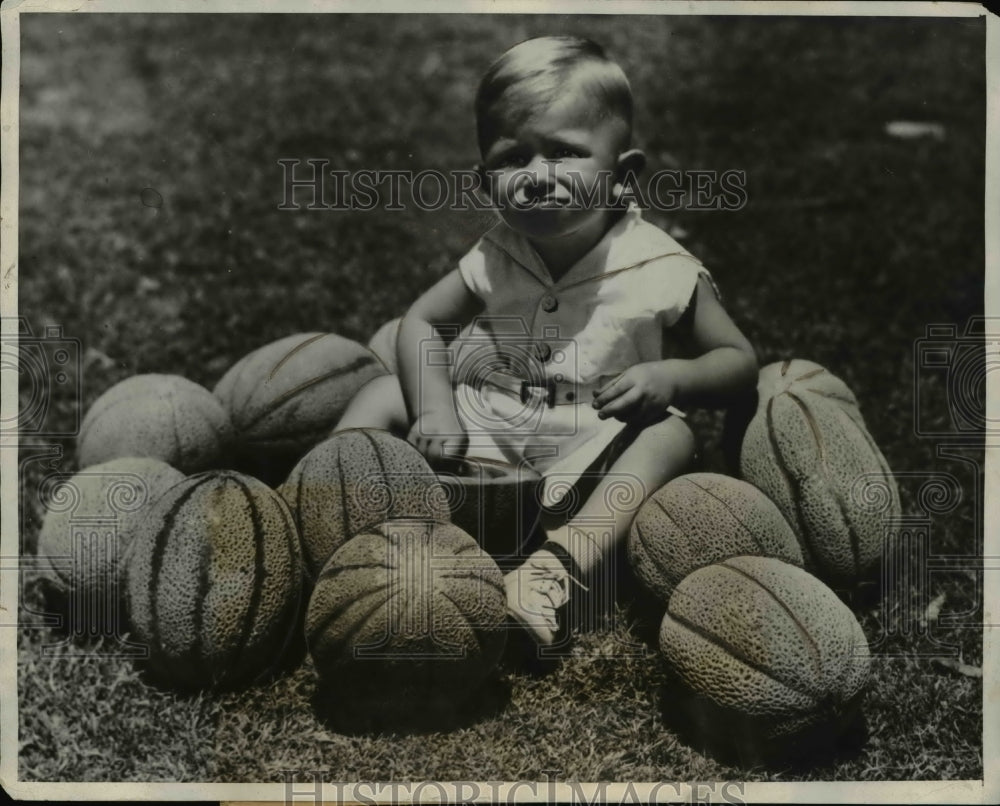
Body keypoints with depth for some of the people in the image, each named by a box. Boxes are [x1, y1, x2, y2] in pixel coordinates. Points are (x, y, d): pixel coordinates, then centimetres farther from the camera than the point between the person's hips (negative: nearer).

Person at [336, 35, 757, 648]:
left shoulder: (660, 270, -11)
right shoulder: (496, 260, -2)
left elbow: (740, 361, -4)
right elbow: (422, 322, 5)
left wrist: (673, 375, -26)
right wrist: (435, 409, -12)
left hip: (584, 455, -3)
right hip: (481, 433, 4)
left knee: (670, 434, -30)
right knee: (384, 394, -3)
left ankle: (573, 557, -48)